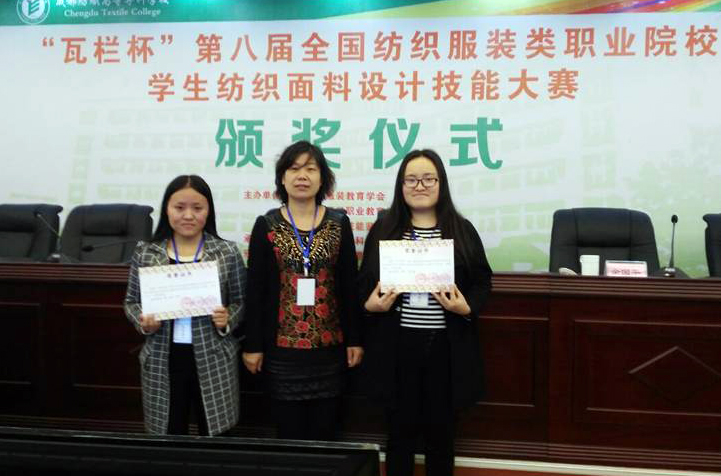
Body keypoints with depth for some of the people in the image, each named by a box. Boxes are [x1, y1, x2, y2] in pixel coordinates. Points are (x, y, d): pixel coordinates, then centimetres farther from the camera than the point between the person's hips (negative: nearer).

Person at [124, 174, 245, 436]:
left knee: (215, 437, 8)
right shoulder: (145, 253, 2)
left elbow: (241, 302, 4)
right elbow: (132, 302, 9)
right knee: (168, 438, 13)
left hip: (213, 361, -1)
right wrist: (143, 322, -11)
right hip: (162, 361, 1)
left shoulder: (227, 253, -2)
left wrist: (228, 320, -16)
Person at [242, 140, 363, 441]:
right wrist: (252, 344, -2)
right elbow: (255, 289, 0)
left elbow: (350, 284, 4)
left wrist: (354, 338, 2)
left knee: (325, 432, 9)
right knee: (289, 433, 7)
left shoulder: (339, 223, 3)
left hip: (329, 343, 1)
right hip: (281, 345, -1)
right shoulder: (266, 225, 0)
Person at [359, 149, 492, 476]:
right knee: (401, 430, 12)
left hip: (447, 346, 0)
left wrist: (467, 308, -12)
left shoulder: (462, 230, 2)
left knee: (441, 431, 13)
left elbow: (482, 281, 6)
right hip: (397, 345, 0)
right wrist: (370, 305, -12)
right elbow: (363, 282, 8)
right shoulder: (383, 228, 3)